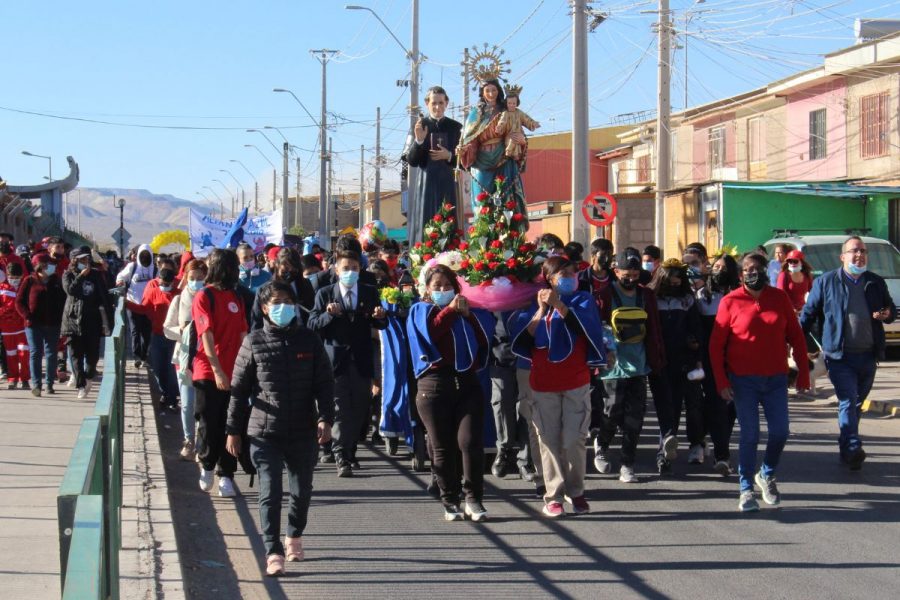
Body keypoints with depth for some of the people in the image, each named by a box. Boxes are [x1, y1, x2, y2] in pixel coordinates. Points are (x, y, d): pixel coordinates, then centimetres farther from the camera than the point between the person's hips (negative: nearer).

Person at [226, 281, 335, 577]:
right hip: (264, 431, -2)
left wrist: (325, 419, -9)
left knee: (302, 489, 13)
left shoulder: (309, 341, 3)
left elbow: (325, 384, 4)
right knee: (270, 492, -8)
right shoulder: (254, 343, 0)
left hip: (303, 431, 2)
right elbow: (239, 389, 4)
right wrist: (233, 430, 2)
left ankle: (294, 536, 37)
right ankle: (273, 552, -4)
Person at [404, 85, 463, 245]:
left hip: (448, 185, 1)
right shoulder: (420, 126, 4)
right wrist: (418, 140, -17)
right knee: (424, 231, -4)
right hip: (426, 184, -1)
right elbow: (411, 161, -2)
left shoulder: (455, 127, 7)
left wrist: (449, 156, -9)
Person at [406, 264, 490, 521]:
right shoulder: (420, 311, 11)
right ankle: (450, 501, 8)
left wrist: (468, 315, 0)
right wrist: (449, 310, -5)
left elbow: (482, 343, 8)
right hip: (435, 383, -2)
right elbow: (430, 332, -11)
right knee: (442, 447, 0)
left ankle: (473, 498, -4)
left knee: (470, 441, -11)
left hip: (467, 383, 2)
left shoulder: (464, 312, 20)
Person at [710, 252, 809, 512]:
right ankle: (746, 490, 8)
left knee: (780, 432, 2)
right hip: (743, 381, -3)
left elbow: (796, 336, 8)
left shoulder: (779, 298, 4)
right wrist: (721, 381, -8)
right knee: (749, 435, -3)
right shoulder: (730, 302, -3)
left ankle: (767, 475, 28)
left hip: (776, 379, 3)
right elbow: (716, 344, -2)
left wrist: (803, 374, 4)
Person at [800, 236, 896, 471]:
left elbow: (892, 309, 21)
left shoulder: (876, 283, 11)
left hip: (868, 356, 4)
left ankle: (847, 448, 24)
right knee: (848, 401, -14)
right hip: (840, 356, -4)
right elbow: (809, 313, 2)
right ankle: (853, 449, -21)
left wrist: (888, 314, -4)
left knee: (856, 403, 13)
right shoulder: (826, 282, 0)